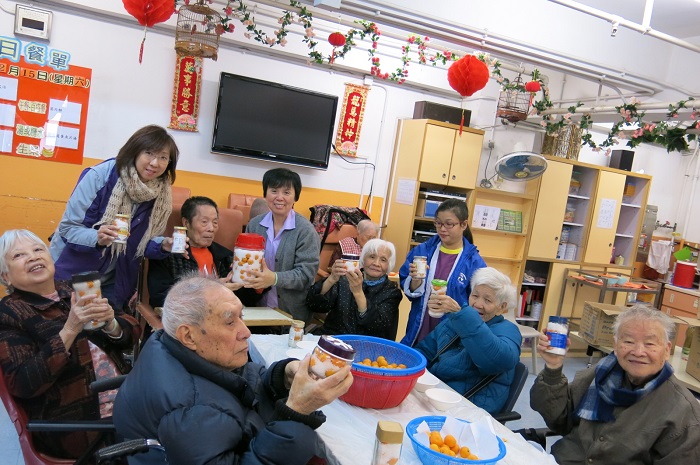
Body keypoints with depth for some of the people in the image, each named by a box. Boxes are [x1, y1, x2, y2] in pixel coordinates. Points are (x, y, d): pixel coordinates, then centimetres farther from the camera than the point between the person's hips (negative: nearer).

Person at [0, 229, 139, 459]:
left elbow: (130, 333, 9)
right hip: (75, 427, -5)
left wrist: (110, 323, -14)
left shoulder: (75, 291, 10)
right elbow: (22, 385, -14)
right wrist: (70, 330, -23)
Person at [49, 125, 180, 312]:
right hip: (70, 276, -3)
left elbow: (141, 242, 2)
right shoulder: (99, 176, -19)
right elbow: (68, 228, -17)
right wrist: (97, 237, -36)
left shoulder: (161, 195, -7)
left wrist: (163, 246, -19)